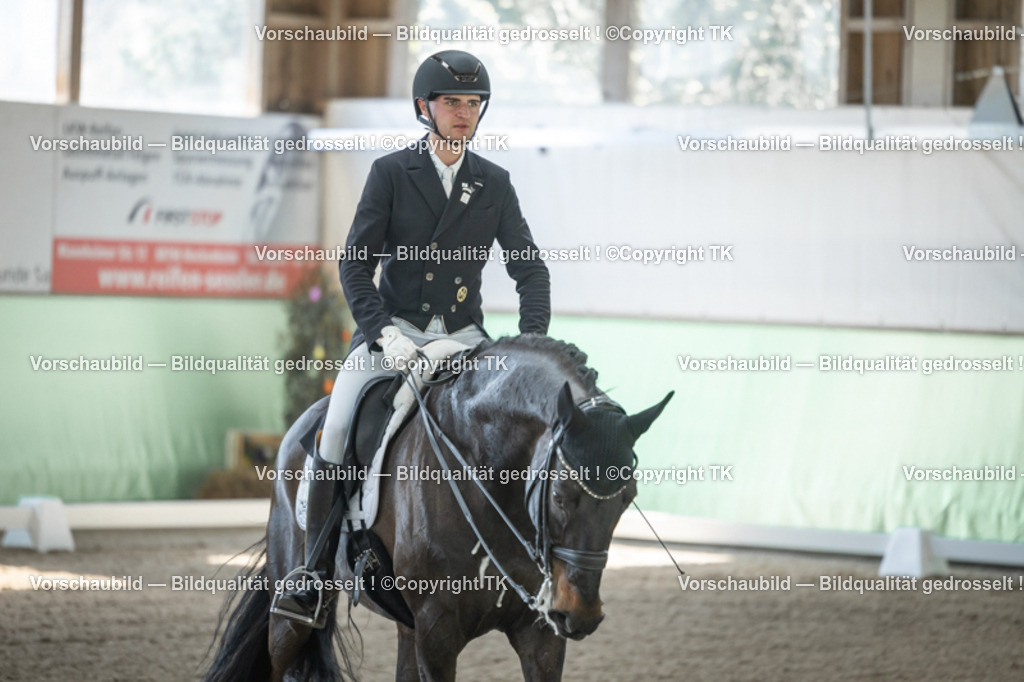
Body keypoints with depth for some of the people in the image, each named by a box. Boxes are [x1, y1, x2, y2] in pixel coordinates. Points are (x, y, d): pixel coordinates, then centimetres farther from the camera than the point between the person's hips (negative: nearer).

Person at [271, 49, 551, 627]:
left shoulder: (495, 183, 8)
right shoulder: (391, 173, 2)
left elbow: (530, 267, 9)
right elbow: (357, 264, -2)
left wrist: (534, 341, -8)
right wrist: (384, 334, -17)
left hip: (464, 336, 2)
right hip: (394, 327, -2)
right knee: (338, 429, -21)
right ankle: (315, 582, -14)